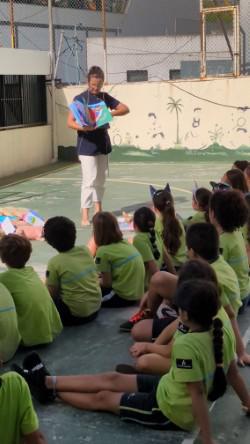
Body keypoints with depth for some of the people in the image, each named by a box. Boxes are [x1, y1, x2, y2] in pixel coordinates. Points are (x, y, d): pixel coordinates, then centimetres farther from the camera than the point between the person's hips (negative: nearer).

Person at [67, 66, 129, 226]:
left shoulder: (105, 97, 7)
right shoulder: (80, 98, -7)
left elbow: (125, 109, 6)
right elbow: (70, 122, -10)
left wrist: (111, 113, -14)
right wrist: (83, 127, -31)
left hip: (103, 144, 5)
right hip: (87, 145, -5)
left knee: (100, 179, 13)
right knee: (90, 180, -10)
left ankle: (98, 210, 26)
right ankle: (85, 215, -6)